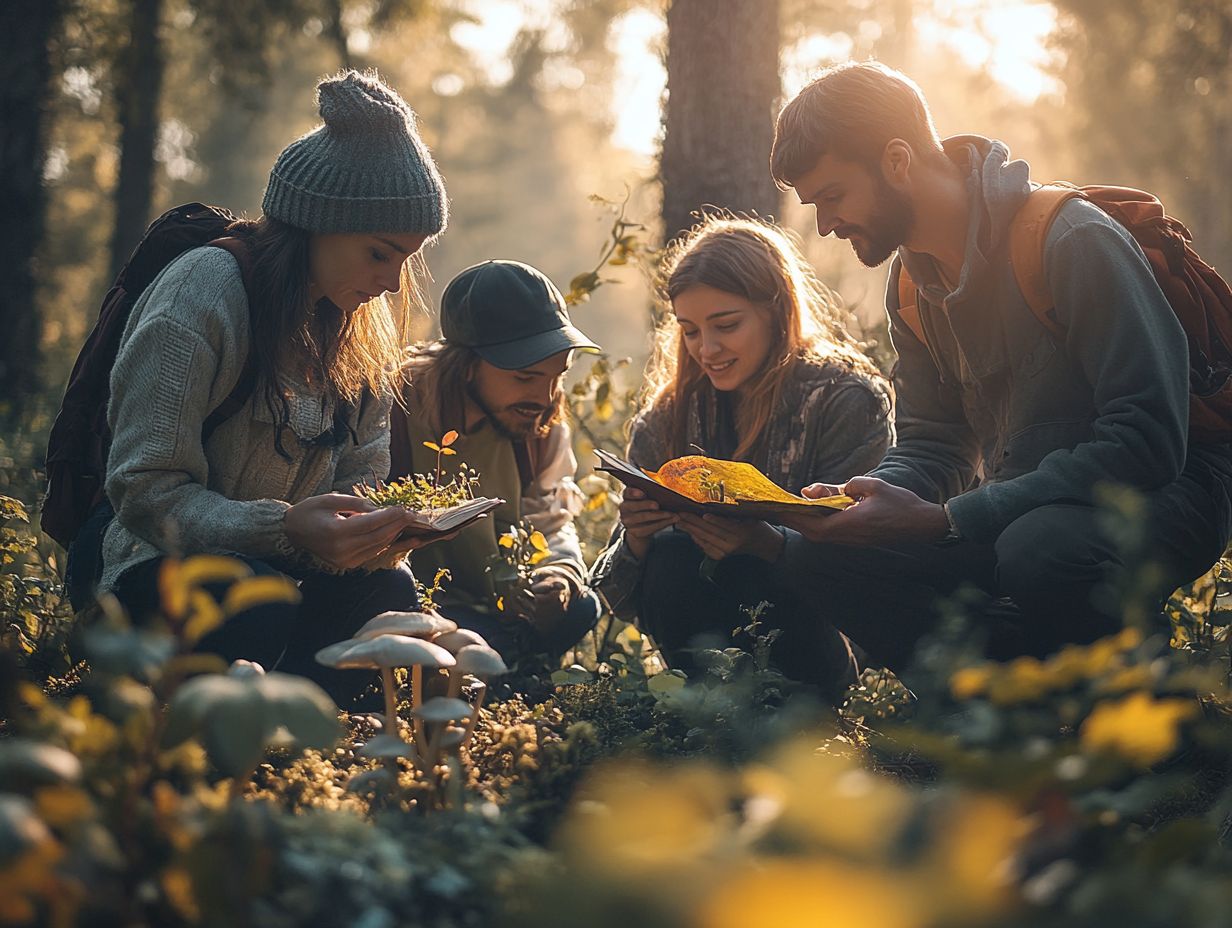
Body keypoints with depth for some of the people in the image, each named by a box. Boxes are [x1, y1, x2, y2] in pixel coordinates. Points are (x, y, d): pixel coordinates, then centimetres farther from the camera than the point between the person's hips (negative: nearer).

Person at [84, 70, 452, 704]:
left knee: (387, 590, -27)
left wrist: (374, 528, -18)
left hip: (282, 564, 6)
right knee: (261, 604, -38)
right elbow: (145, 490, -19)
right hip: (156, 570, -5)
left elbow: (361, 473, 8)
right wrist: (284, 529, -35)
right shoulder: (201, 296, -17)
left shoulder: (360, 322, 6)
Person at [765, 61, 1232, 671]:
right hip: (1023, 509, 7)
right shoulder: (911, 281, 6)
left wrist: (944, 520, -29)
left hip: (1162, 490, -7)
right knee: (815, 556, -11)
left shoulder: (1072, 240, -19)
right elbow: (934, 445, 11)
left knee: (1042, 549, -40)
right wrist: (866, 497, -15)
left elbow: (1147, 441, -26)